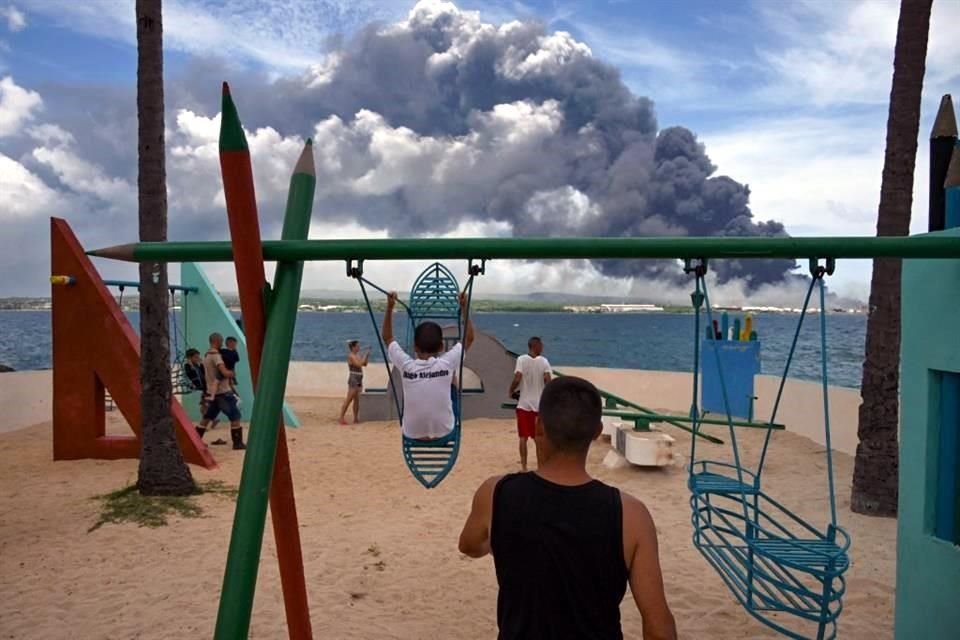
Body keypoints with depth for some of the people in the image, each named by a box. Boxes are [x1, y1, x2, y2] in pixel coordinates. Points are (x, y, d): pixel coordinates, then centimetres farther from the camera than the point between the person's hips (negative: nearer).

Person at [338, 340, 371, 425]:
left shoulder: (357, 355, 13)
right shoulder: (351, 356, -12)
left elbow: (365, 364, 13)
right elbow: (359, 364, -21)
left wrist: (368, 355, 5)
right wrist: (365, 355, -15)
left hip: (359, 380, 9)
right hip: (353, 380, -9)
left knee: (357, 400, 9)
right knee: (349, 400, -8)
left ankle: (356, 419, 13)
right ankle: (341, 418, -6)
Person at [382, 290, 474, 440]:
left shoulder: (406, 366, -14)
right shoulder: (447, 363, -17)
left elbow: (387, 338, 3)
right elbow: (469, 338, -1)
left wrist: (389, 307, 2)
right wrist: (464, 308, 1)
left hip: (412, 436, 1)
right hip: (443, 434, -1)